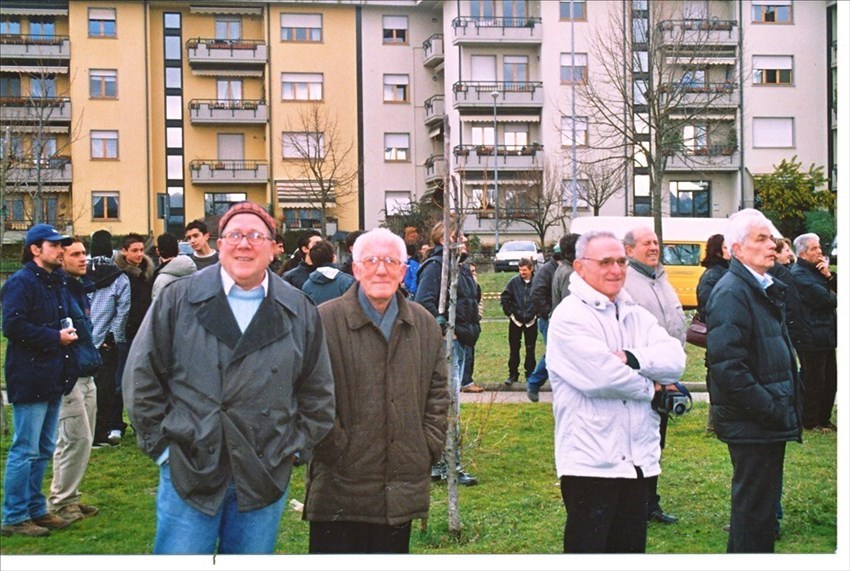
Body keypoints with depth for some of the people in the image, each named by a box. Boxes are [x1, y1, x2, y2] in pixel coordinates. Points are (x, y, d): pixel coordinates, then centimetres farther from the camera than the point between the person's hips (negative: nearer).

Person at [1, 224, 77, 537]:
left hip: (52, 378, 9)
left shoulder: (56, 282, 17)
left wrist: (68, 333, 6)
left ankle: (36, 509, 26)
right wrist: (56, 337, -17)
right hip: (29, 379, -9)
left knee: (44, 449, 15)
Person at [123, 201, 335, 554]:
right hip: (188, 472, -2)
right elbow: (141, 378, 2)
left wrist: (295, 447, 5)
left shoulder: (300, 312, 5)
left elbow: (318, 393, 11)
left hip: (265, 479, 2)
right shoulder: (178, 300, -1)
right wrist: (161, 444, -2)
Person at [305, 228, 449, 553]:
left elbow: (438, 391, 15)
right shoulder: (325, 321, -8)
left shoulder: (424, 325, 9)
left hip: (402, 489, 5)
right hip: (341, 488, -4)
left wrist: (430, 446, 7)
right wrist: (336, 450, -11)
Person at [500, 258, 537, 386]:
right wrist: (509, 313, 0)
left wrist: (537, 313, -1)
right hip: (515, 320, 1)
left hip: (531, 321, -1)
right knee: (514, 349, 6)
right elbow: (504, 298, 2)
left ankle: (530, 374, 17)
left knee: (530, 350, 7)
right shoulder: (513, 282, -6)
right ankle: (513, 374, 15)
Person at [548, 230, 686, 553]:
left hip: (637, 460, 7)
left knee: (632, 546, 15)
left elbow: (675, 359, -1)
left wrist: (632, 358, -19)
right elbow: (600, 375, -21)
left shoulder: (636, 316, 14)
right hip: (590, 462, -7)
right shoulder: (569, 316, -9)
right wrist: (651, 387, -5)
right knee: (588, 548, 0)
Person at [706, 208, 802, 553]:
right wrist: (770, 409, -22)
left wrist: (787, 404, 13)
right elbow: (728, 367, -24)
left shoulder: (766, 288, 15)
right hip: (752, 425, -10)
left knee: (762, 502, 18)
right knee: (754, 504, -1)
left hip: (770, 419, 10)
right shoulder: (730, 292, -17)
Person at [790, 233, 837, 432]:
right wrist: (837, 300, 1)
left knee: (830, 379, 14)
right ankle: (810, 421, 9)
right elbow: (823, 298, -19)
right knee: (813, 381, -2)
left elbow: (836, 290, 11)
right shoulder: (798, 274, -14)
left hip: (826, 333, 9)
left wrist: (829, 275, -6)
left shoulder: (818, 269, 17)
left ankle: (824, 419, 26)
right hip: (811, 338, -9)